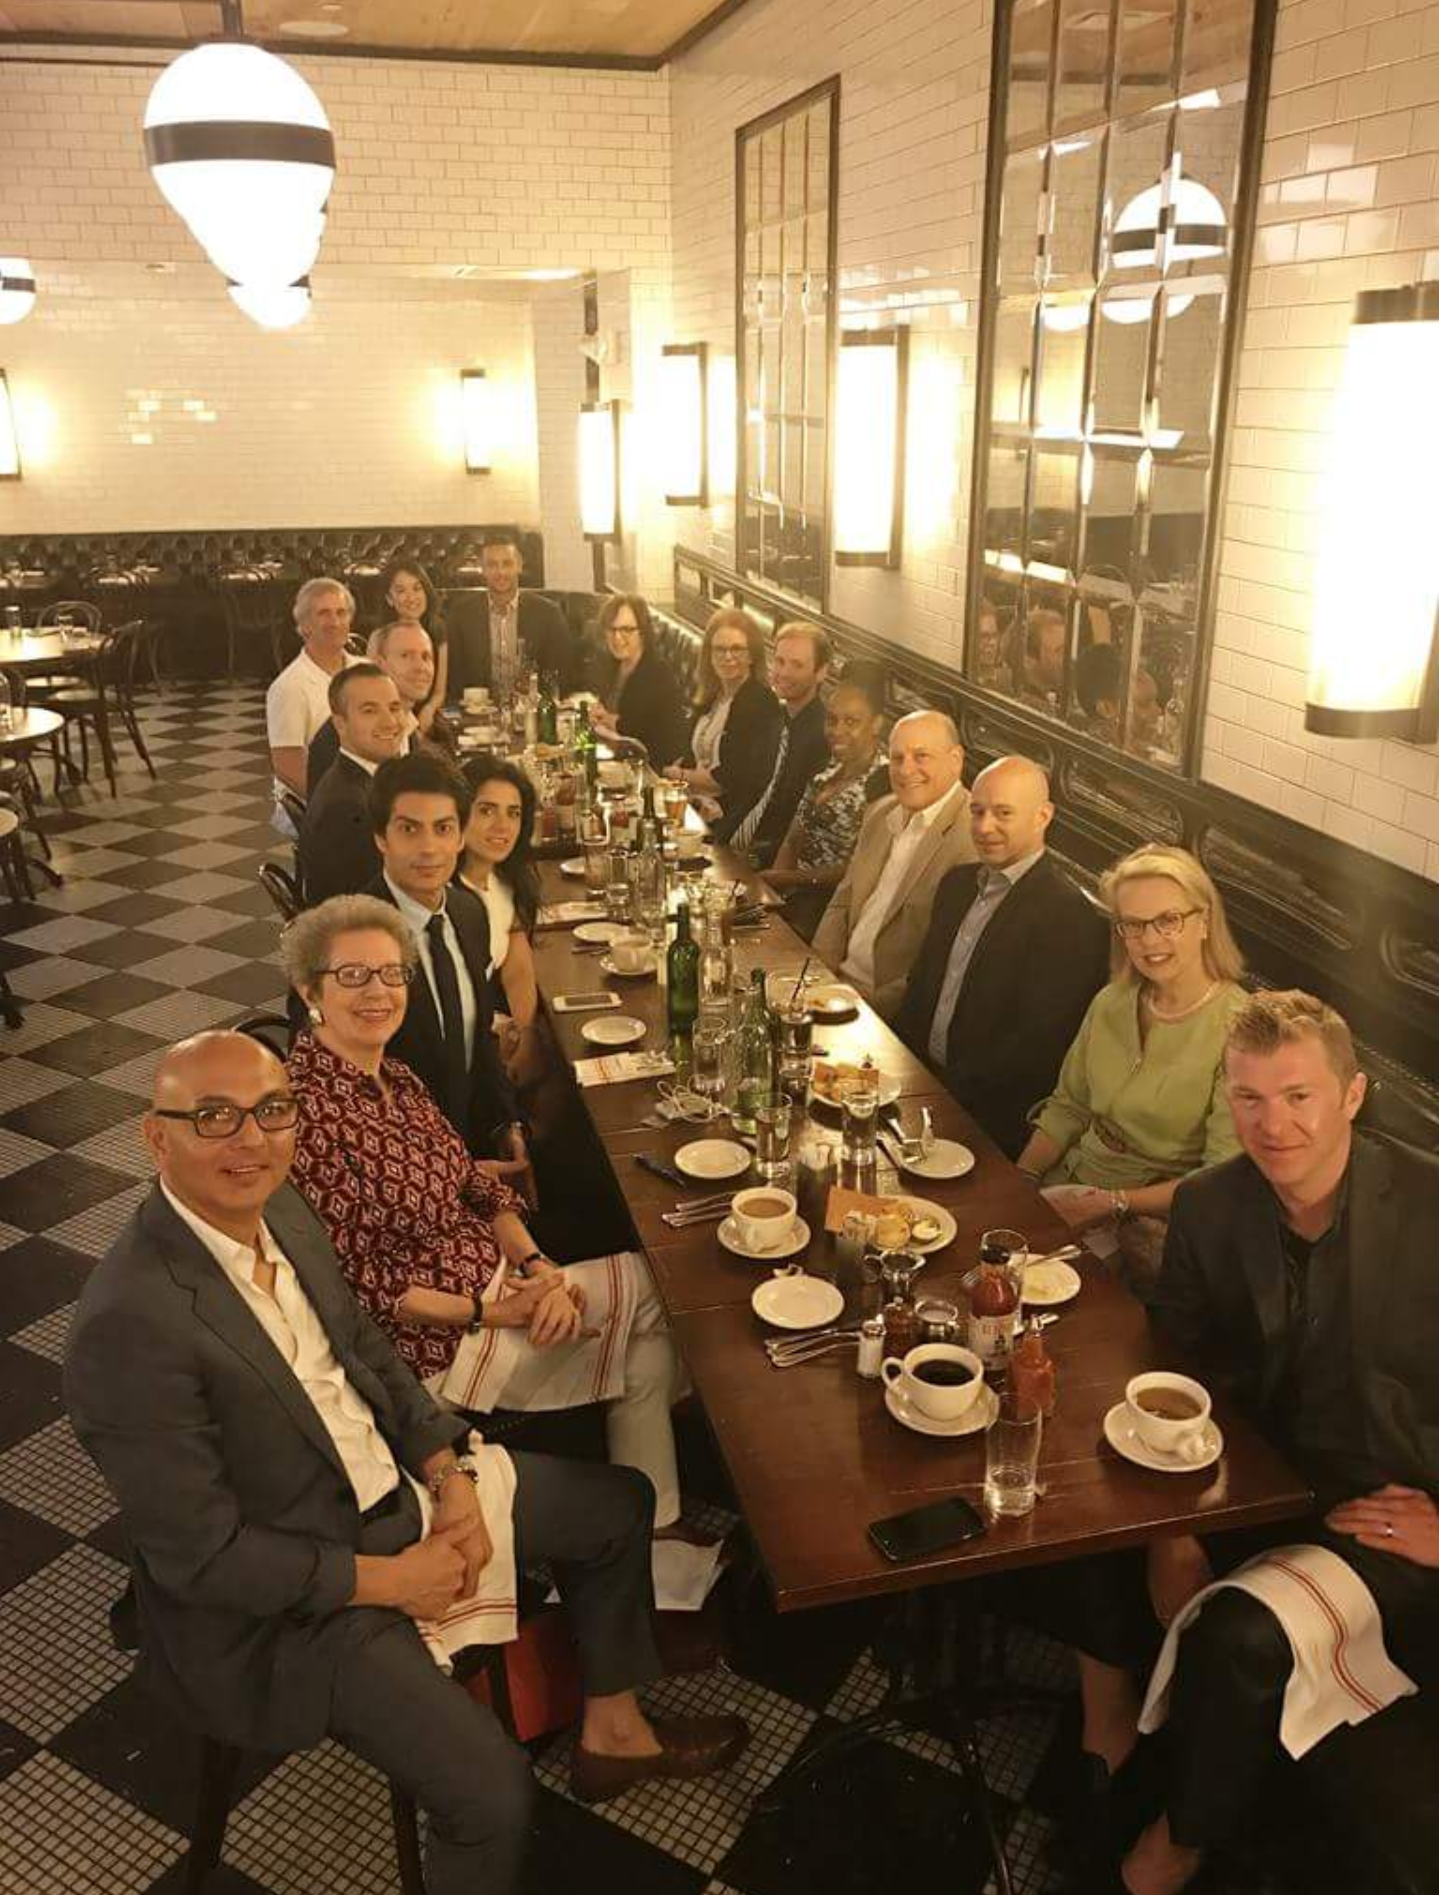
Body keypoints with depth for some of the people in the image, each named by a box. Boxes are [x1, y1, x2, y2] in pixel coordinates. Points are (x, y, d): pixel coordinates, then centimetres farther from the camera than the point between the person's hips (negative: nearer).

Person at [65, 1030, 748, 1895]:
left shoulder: (279, 1206, -7)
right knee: (494, 1788, -19)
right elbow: (200, 1556, -25)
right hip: (283, 1594, -8)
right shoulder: (131, 1325, -31)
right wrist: (387, 1579, -17)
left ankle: (612, 1729, 37)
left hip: (390, 1476, 8)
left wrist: (451, 1475, -6)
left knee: (620, 1504, 16)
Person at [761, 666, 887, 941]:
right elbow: (792, 842, 13)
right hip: (796, 897, 7)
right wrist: (771, 881, -6)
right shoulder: (823, 774, 14)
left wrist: (788, 879, -13)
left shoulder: (883, 784, -11)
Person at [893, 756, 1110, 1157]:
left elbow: (1036, 1045, -19)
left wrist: (948, 1091, -17)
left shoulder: (1072, 918, -16)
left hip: (992, 1116, -7)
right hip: (920, 1076, 7)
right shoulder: (958, 883, 11)